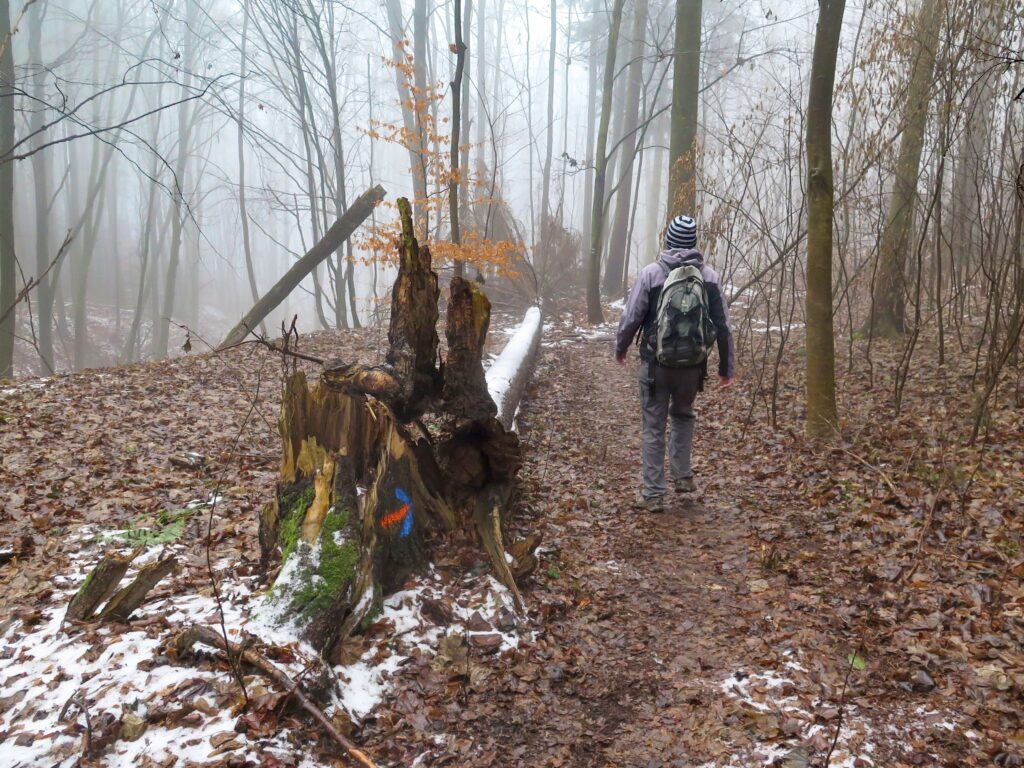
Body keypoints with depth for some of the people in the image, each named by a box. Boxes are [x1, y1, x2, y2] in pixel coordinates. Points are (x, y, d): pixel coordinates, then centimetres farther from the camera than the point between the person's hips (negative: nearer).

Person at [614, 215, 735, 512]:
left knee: (654, 426, 7)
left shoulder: (651, 273, -10)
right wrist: (727, 366, 12)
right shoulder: (709, 276, -2)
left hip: (656, 364, -2)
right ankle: (683, 476, 24)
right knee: (683, 416, 26)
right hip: (692, 364, 3)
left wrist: (620, 348, 12)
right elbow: (722, 325, 2)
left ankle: (653, 493, 11)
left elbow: (631, 317, -7)